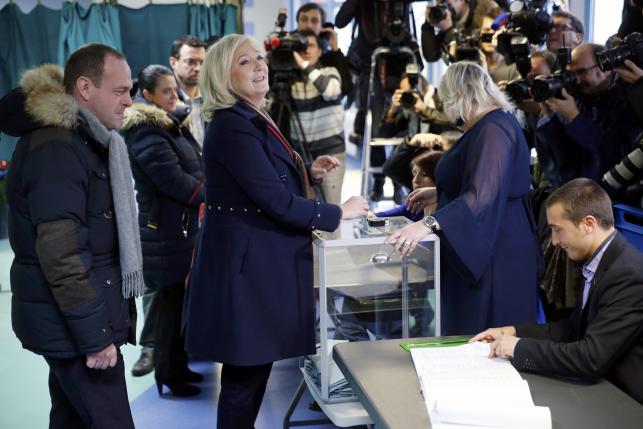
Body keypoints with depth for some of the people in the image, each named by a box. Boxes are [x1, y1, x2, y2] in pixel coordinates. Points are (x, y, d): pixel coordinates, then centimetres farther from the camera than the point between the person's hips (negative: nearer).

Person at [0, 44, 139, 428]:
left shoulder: (85, 139, 13)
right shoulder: (56, 148, -18)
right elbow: (61, 252, -24)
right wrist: (94, 335, -22)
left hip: (76, 322, 10)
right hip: (75, 325, -10)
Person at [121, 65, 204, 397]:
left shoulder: (167, 123, 14)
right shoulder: (145, 131, -16)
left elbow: (191, 169, 18)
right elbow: (173, 179, -23)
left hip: (182, 225, 9)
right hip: (166, 229, -9)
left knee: (181, 298, 14)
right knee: (172, 301, -1)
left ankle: (178, 365, 25)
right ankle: (167, 375, 10)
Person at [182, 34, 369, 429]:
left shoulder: (254, 119, 13)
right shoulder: (232, 125, -18)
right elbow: (274, 200, -23)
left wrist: (310, 173, 7)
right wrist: (339, 214, -13)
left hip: (260, 260, 10)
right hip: (247, 263, -10)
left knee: (255, 366, 18)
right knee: (245, 373, 0)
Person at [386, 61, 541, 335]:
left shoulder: (493, 130, -19)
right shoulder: (491, 123, 14)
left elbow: (483, 196, -32)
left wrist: (428, 224, -39)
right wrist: (439, 193, 30)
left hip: (496, 255, -10)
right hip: (484, 248, 10)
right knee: (468, 333, 12)